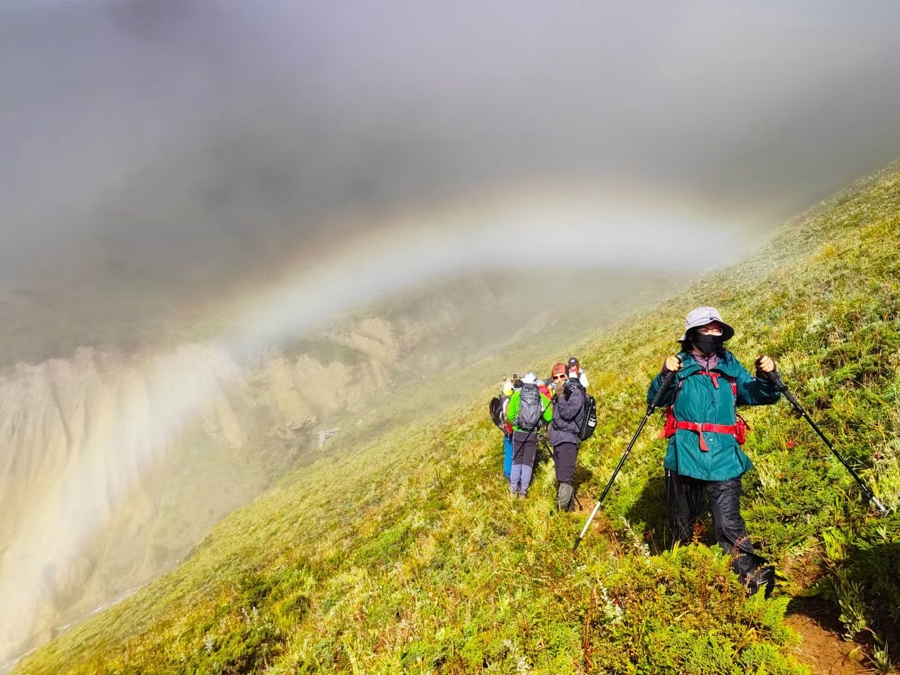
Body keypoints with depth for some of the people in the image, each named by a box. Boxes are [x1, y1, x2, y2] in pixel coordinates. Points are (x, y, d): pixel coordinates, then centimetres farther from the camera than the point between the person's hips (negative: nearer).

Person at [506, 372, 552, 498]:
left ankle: (514, 488, 11)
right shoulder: (542, 397, -1)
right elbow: (548, 417, -5)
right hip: (533, 434, 0)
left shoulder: (516, 395, -3)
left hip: (518, 432, 0)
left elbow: (509, 414, -8)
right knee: (528, 462, 9)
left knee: (517, 460, 13)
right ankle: (523, 490, 7)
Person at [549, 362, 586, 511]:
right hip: (558, 439, 9)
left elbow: (568, 413, -18)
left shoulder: (576, 391, -7)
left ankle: (562, 509, -14)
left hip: (567, 439, -9)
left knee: (565, 478, -13)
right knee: (562, 478, 12)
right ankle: (568, 507, 19)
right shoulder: (561, 393, 17)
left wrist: (560, 396, -18)